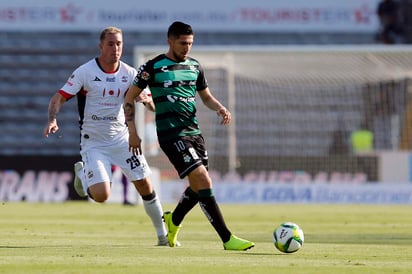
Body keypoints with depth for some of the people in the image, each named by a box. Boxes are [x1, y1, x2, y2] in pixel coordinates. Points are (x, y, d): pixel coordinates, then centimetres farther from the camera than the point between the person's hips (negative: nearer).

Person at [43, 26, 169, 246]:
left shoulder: (129, 73, -2)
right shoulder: (85, 72, -12)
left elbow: (151, 104, -1)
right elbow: (59, 98, -11)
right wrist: (52, 120, -31)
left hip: (121, 139, 3)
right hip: (93, 143, -3)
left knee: (145, 186, -2)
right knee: (101, 195, -16)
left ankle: (162, 234, 15)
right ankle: (82, 173, 19)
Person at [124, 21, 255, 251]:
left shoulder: (194, 66, 12)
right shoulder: (153, 67, -5)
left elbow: (206, 96, 23)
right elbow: (130, 98, 1)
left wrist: (220, 108, 1)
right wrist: (132, 132, -6)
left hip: (194, 132, 7)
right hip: (171, 135, -7)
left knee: (199, 187, 12)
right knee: (203, 181, -17)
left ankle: (173, 221, 42)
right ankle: (227, 239, -18)